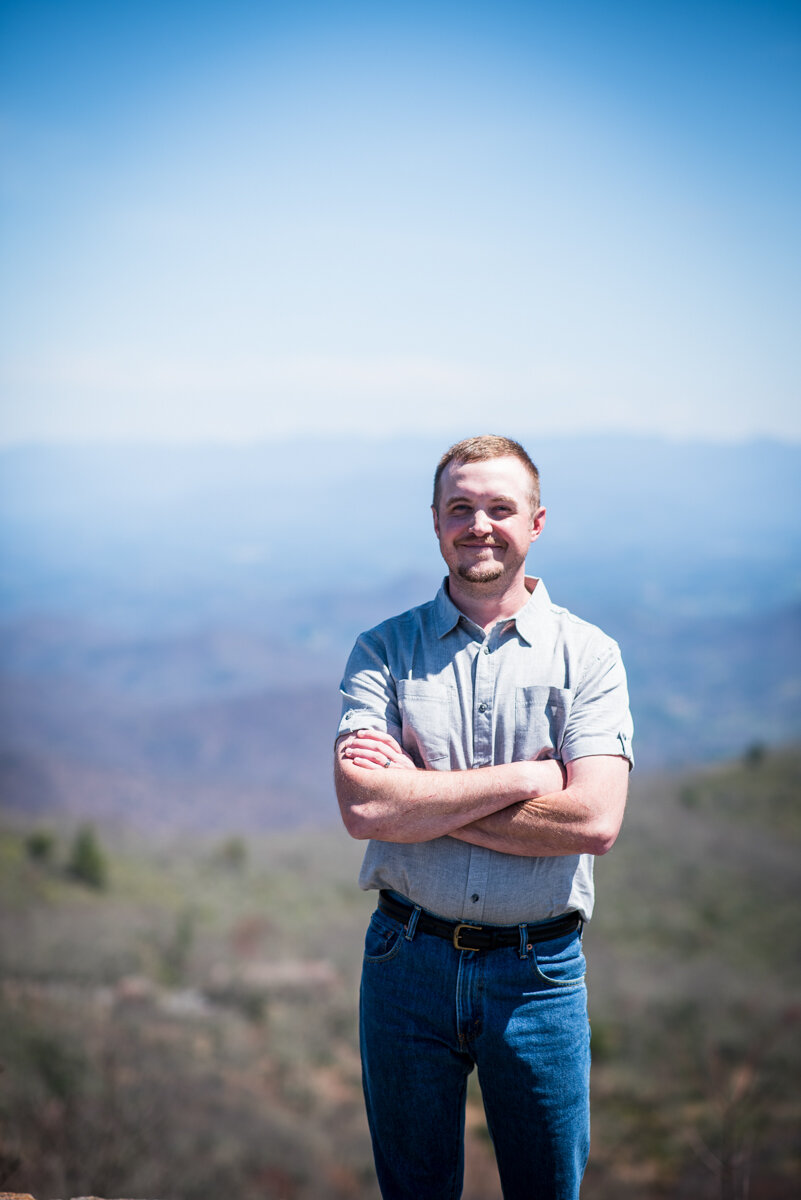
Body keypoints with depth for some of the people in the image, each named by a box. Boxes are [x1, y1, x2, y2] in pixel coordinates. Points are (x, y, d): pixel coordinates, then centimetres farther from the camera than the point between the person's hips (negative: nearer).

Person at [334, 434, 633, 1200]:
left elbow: (594, 820, -15)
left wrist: (422, 793, -15)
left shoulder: (588, 655, -2)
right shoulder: (383, 650, 0)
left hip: (539, 972, 0)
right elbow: (363, 808, -15)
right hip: (409, 959, 1)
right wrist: (524, 776, -16)